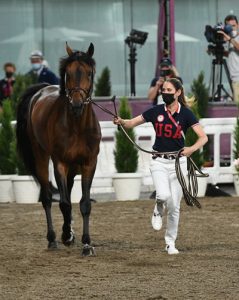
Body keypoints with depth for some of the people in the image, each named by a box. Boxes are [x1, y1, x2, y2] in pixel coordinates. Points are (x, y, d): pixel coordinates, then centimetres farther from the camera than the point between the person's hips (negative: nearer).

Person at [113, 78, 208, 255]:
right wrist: (121, 122, -17)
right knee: (164, 196, -25)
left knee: (175, 206, 2)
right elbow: (131, 123, 5)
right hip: (159, 162, 0)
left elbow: (203, 137, -9)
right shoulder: (156, 111, 2)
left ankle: (170, 242, 19)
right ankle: (158, 211, 11)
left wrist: (192, 149, -29)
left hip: (178, 162, 0)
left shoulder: (186, 114, -4)